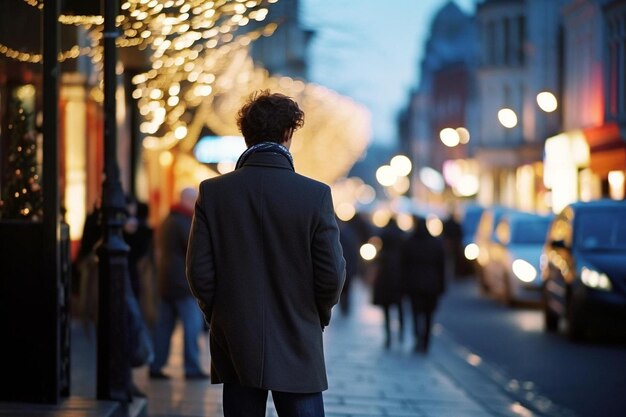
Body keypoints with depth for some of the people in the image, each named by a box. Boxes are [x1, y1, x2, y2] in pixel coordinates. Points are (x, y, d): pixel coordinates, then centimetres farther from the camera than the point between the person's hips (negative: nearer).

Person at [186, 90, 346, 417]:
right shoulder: (316, 194, -9)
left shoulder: (213, 192, -5)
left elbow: (199, 271, -4)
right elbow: (332, 274, -7)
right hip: (297, 347, -2)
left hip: (236, 347, 2)